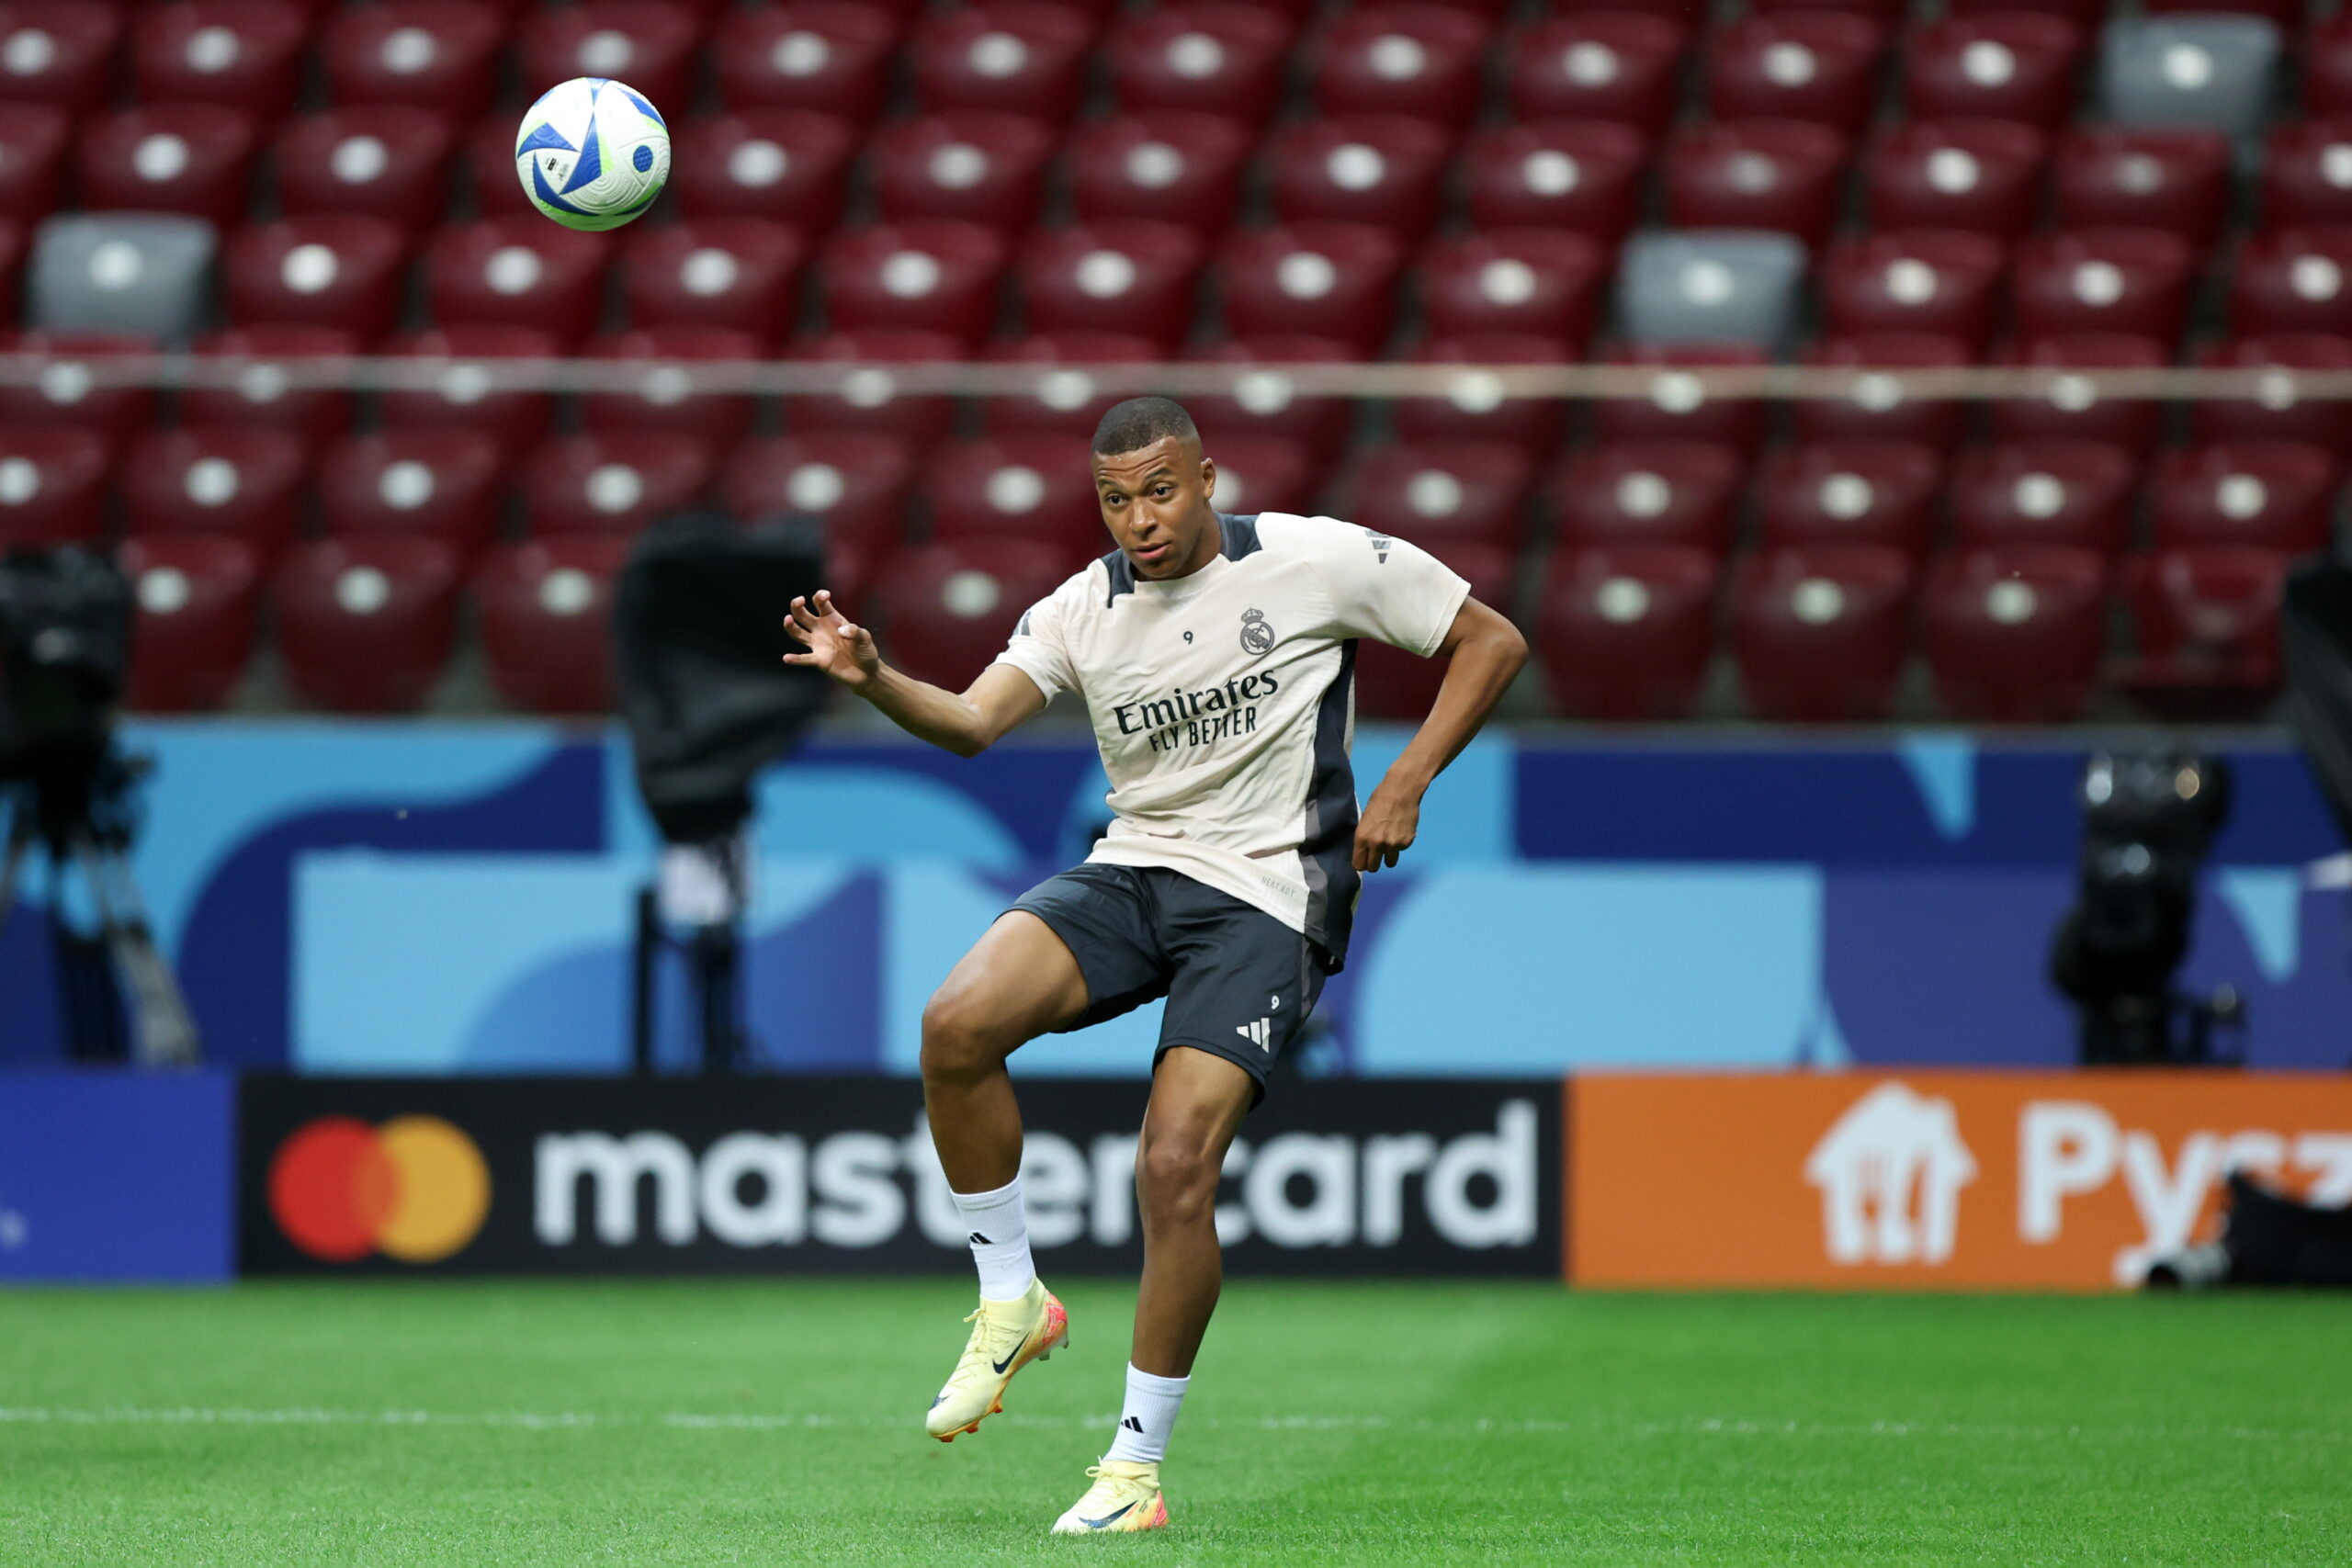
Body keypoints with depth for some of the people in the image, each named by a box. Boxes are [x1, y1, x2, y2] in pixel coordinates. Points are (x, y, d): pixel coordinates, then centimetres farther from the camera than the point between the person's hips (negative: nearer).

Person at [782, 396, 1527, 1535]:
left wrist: (1406, 783, -8)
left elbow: (1491, 643, 3)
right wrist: (874, 679, -28)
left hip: (1266, 897, -4)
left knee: (1175, 1165, -19)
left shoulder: (1321, 562, -6)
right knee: (956, 1025, -23)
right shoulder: (1084, 609, 4)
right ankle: (1011, 1303, -3)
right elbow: (973, 721, -7)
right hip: (1131, 874, 4)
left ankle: (1136, 1469, -5)